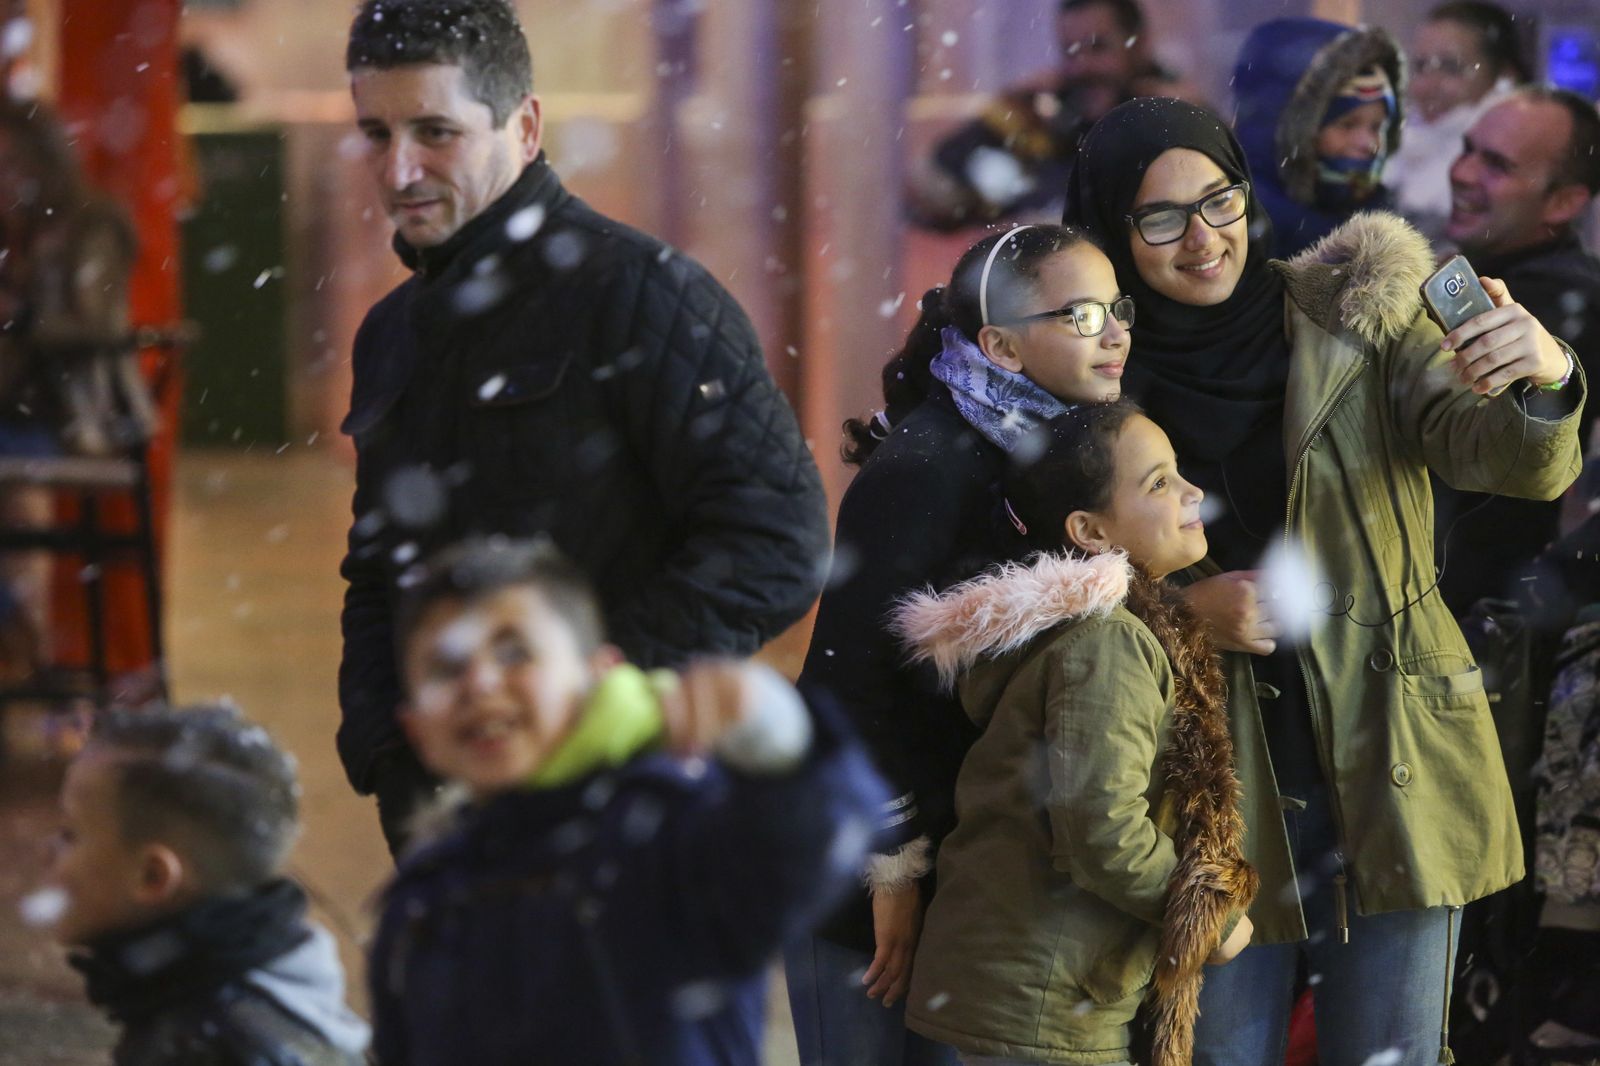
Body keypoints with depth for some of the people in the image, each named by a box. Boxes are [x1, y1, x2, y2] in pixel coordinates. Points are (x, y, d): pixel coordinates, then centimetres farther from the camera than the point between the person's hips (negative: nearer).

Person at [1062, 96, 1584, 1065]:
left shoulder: (1362, 323, -2)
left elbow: (1518, 464, -13)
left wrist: (1543, 380, -36)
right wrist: (1188, 606, -12)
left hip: (1391, 779, -1)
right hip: (1219, 795, 1)